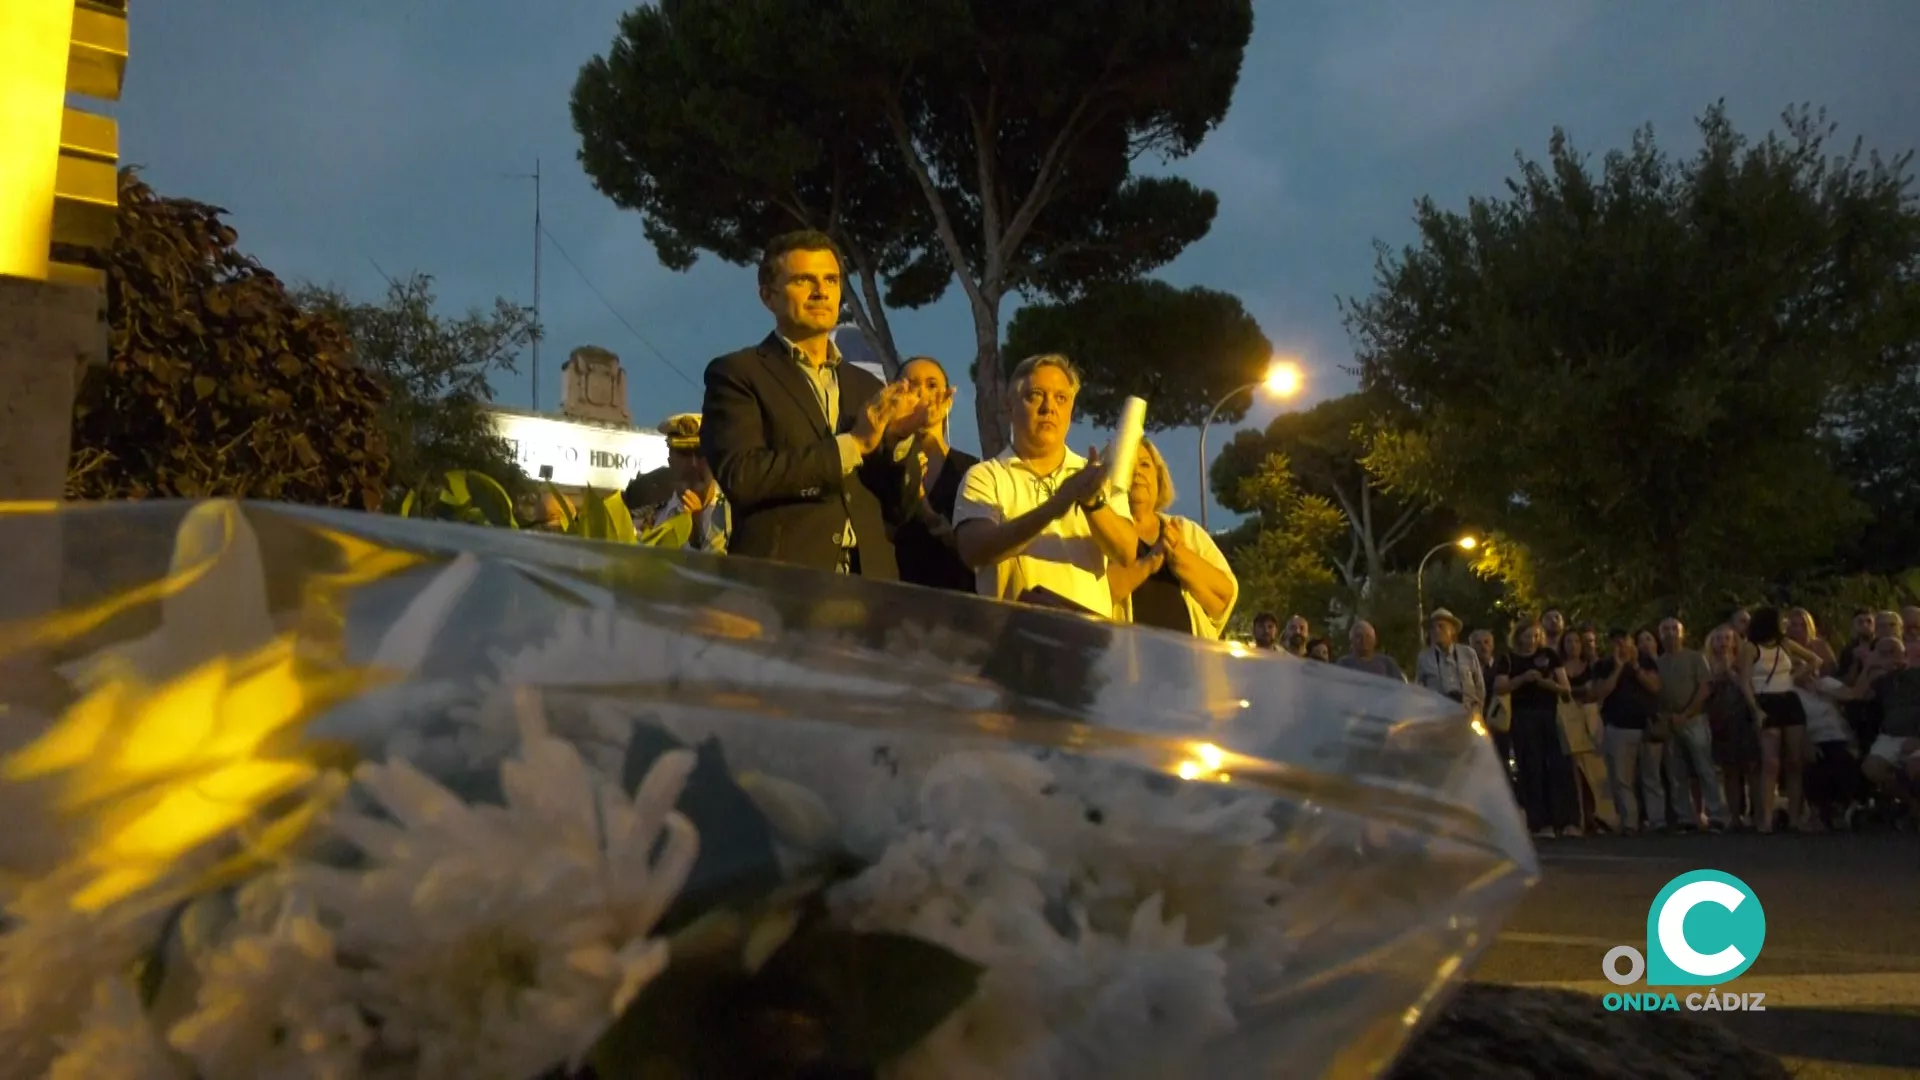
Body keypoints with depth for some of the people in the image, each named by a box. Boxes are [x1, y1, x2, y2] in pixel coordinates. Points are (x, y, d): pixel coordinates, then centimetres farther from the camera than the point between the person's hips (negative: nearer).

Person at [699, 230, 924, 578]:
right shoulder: (737, 374, 3)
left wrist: (896, 439, -4)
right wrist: (851, 444, -11)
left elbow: (893, 508, 15)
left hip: (868, 584, 5)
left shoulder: (867, 387, 17)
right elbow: (740, 476, -13)